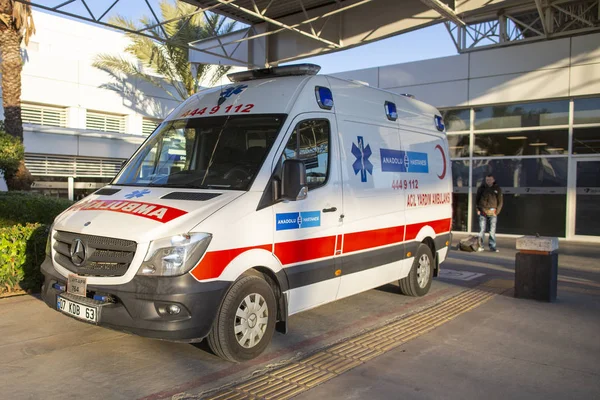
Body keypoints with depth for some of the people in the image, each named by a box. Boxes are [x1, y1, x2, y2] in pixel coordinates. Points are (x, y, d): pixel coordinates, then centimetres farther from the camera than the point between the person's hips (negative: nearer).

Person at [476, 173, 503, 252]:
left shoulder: (497, 189, 5)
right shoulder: (482, 188, 5)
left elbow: (500, 202, 7)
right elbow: (477, 199, 12)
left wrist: (497, 212, -2)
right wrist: (478, 209, 3)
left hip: (492, 212, 0)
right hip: (483, 212, 0)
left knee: (492, 231, 1)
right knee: (482, 230, 0)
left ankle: (492, 247, 6)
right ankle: (480, 246, 6)